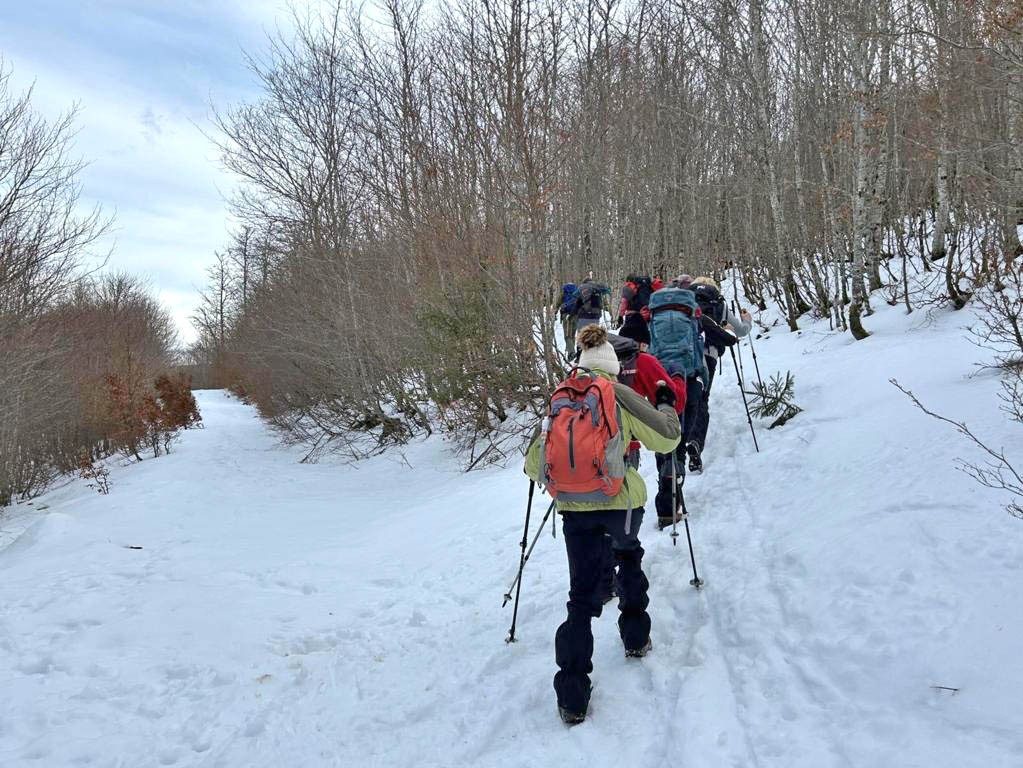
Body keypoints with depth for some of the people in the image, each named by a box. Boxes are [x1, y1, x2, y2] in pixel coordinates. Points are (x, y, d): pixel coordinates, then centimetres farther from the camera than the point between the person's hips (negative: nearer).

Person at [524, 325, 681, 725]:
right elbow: (666, 438, 2)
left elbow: (534, 463, 8)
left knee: (582, 595, 6)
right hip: (620, 499, -1)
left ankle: (572, 696, 1)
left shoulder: (559, 400, 7)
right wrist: (666, 405, 21)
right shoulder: (620, 396, -1)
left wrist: (552, 480, 29)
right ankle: (635, 637, 37)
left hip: (574, 507, 1)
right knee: (628, 556, 32)